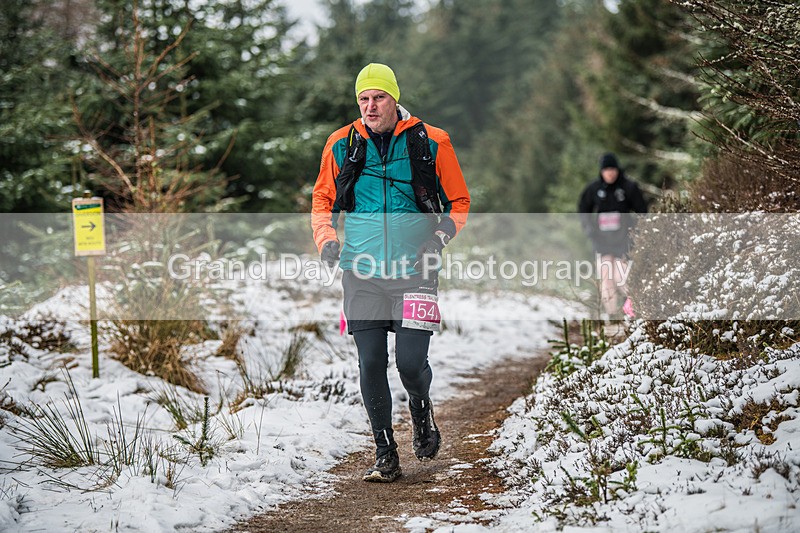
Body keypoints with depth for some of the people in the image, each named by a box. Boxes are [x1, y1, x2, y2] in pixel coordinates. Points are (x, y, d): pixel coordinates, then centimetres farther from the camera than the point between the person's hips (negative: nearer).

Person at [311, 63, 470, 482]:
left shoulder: (431, 143, 0)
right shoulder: (342, 145, 5)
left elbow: (458, 201, 10)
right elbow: (322, 200, 17)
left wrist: (444, 231, -9)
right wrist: (326, 239, 0)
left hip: (414, 271, -2)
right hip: (361, 274, 2)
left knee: (411, 362, -8)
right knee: (371, 365, 0)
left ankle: (421, 414, 26)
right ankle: (384, 454, 12)